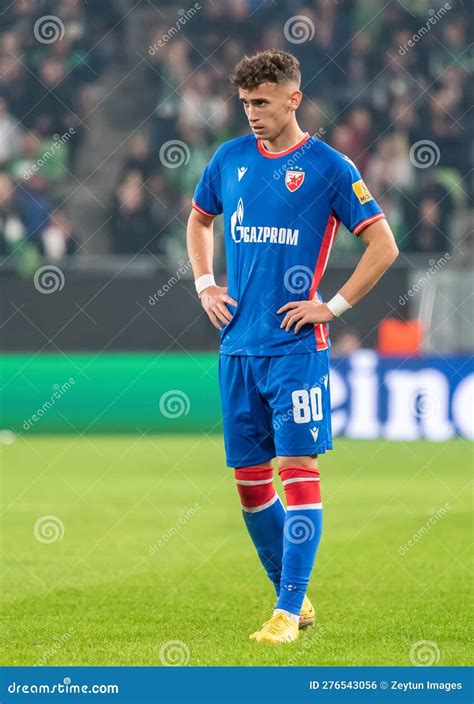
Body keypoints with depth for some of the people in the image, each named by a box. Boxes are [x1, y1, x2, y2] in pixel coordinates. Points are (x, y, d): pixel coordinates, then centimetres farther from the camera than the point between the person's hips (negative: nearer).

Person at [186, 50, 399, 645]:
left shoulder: (328, 167, -5)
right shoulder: (229, 159, 8)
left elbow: (384, 246, -3)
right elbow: (198, 219, 27)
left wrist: (333, 306, -8)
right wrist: (205, 285, 13)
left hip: (295, 346, -5)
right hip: (237, 346, 5)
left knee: (298, 468, -10)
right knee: (249, 477, 7)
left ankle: (289, 612, -10)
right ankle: (291, 592, 22)